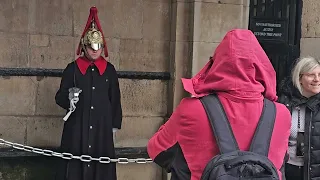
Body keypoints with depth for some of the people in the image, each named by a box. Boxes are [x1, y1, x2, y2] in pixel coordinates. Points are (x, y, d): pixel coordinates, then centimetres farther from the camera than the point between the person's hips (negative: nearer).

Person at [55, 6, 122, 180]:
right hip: (77, 127, -1)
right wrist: (68, 97, -20)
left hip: (102, 127, 1)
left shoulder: (109, 70, 7)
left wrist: (115, 124, 9)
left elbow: (115, 99, 11)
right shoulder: (72, 68, 2)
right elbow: (59, 97, 2)